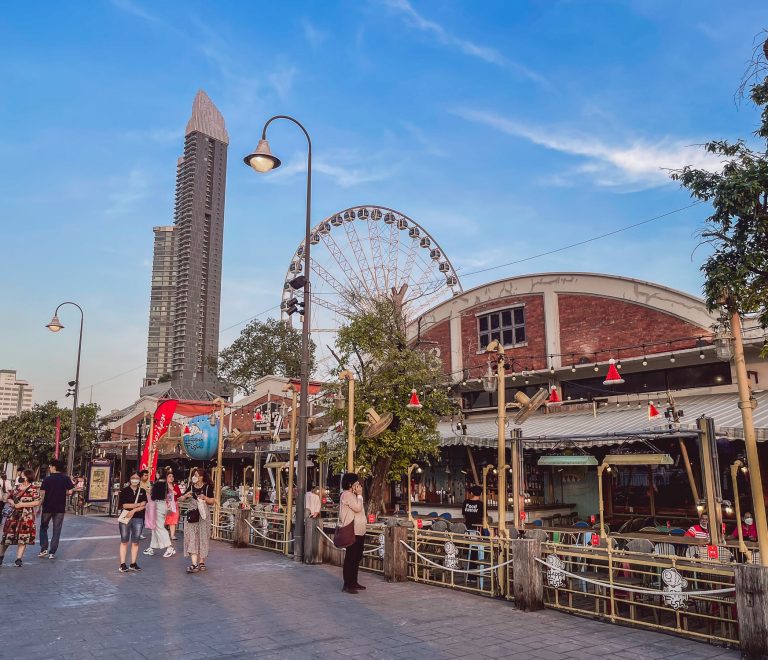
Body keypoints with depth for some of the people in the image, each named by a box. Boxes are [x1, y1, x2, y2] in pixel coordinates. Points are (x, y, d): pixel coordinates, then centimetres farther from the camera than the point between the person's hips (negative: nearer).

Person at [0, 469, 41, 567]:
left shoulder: (34, 489, -7)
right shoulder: (17, 487, 9)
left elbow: (37, 502, -13)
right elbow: (9, 498, 19)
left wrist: (21, 504, -16)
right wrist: (12, 502, -4)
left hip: (26, 516, -4)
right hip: (13, 515, 5)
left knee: (23, 538, -2)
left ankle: (18, 559, 5)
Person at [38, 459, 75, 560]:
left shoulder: (47, 479, -7)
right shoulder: (66, 479, -3)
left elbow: (42, 494, -9)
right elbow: (70, 492, -9)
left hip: (47, 507, -1)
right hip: (60, 509, 1)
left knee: (43, 528, 18)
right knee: (56, 531, 7)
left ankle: (44, 549, 9)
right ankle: (52, 552, 6)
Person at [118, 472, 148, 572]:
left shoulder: (142, 491, 8)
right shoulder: (124, 491, 2)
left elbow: (144, 506, 0)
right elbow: (123, 505, -8)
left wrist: (133, 510, -15)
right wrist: (138, 504, -9)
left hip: (138, 519, 2)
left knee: (135, 542, 4)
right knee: (124, 541, 0)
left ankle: (133, 564, 11)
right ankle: (122, 564, 5)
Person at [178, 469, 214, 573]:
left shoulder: (208, 487, -2)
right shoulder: (191, 487, 5)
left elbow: (212, 502, 1)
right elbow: (181, 499, 12)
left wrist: (205, 498, -16)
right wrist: (186, 495, -9)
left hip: (203, 514, -1)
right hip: (192, 514, 2)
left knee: (202, 538, 5)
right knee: (192, 537, -8)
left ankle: (201, 562, 16)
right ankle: (194, 564, -12)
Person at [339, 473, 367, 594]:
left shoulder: (352, 495, 18)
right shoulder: (347, 495, -12)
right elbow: (357, 508, -20)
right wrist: (359, 495, -12)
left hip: (359, 532, 10)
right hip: (352, 533, -10)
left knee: (357, 557, 14)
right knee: (350, 558, -6)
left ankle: (354, 582, 22)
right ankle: (347, 585, -2)